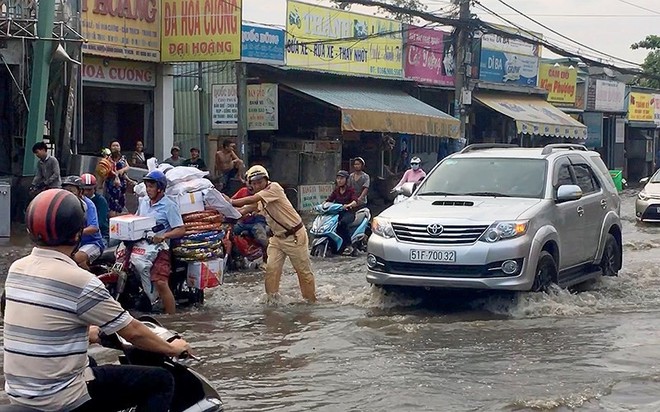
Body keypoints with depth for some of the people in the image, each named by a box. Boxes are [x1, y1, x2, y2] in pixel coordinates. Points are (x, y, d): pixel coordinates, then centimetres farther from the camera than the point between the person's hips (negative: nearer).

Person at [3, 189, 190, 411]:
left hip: (17, 391, 8)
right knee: (161, 381, -1)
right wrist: (172, 349, 7)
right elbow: (132, 332, -10)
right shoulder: (79, 281, -19)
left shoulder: (16, 270, 3)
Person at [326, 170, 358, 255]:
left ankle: (348, 244, -30)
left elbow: (355, 202, -14)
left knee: (343, 222, -38)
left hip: (348, 212, -5)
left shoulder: (350, 190, 1)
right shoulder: (336, 190, 16)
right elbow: (329, 199, 9)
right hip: (337, 212, 5)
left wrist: (348, 205, -35)